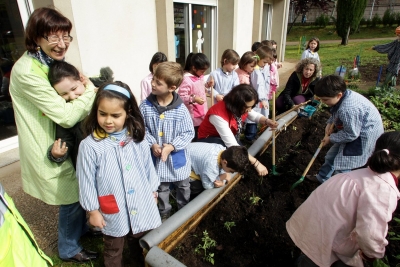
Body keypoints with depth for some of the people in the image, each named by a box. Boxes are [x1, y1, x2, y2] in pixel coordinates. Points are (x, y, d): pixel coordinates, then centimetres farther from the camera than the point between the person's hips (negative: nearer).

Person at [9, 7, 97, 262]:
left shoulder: (51, 62, 4)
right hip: (49, 150, -9)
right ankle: (69, 249, 34)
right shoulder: (27, 72, -27)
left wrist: (84, 85, -7)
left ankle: (81, 228, 51)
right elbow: (66, 116, -29)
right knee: (71, 199, 8)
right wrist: (90, 92, -16)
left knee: (79, 190, 24)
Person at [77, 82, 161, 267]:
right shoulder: (89, 145, -21)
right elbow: (86, 181, -12)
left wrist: (153, 191, 11)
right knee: (113, 251, 24)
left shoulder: (137, 139, -10)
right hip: (113, 212, -3)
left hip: (141, 205, 3)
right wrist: (93, 210, -5)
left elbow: (148, 167, 2)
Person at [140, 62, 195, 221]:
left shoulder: (181, 109, -18)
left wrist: (172, 146, -22)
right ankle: (164, 213, 45)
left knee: (183, 186, 21)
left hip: (177, 156, 0)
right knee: (161, 188, 20)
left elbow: (189, 132, -12)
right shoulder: (146, 106, -12)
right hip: (156, 156, 1)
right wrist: (152, 144, -18)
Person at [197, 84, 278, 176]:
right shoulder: (219, 115, -39)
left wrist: (267, 121, -21)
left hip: (231, 136, 7)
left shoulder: (242, 107, -17)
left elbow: (255, 116, 3)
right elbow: (232, 146, -40)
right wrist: (256, 163, -38)